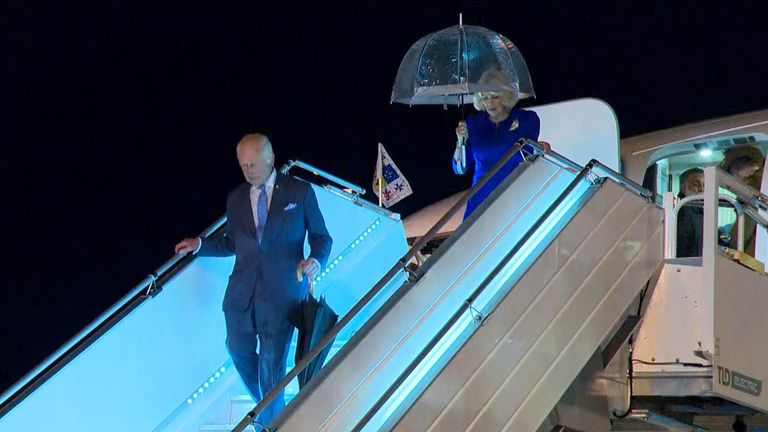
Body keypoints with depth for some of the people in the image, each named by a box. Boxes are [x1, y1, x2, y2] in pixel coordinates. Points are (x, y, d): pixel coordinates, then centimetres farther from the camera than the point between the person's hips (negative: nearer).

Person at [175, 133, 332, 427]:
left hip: (281, 292, -4)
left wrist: (315, 260, -17)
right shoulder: (236, 198, 10)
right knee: (239, 350, 13)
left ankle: (270, 419, 16)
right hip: (242, 291, 4)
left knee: (271, 361, -3)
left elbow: (321, 237, 3)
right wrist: (199, 245, 7)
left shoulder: (300, 192, 0)